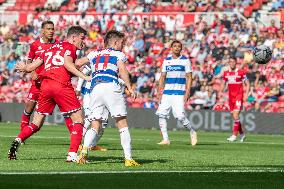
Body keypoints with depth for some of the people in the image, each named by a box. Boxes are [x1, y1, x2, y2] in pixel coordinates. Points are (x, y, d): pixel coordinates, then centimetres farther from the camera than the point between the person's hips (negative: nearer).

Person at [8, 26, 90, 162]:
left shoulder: (51, 48, 26)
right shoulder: (70, 47, 8)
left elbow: (30, 67, 26)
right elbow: (67, 63, -13)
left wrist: (23, 67, 47)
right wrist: (84, 77, -17)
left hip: (45, 85, 6)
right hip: (61, 85, -6)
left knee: (36, 124, 15)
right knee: (78, 120, 1)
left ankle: (17, 141, -9)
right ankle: (72, 154, -11)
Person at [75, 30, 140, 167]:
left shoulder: (94, 54, 26)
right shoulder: (118, 54, 14)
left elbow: (77, 63, 25)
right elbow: (122, 70, -3)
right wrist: (130, 88, -10)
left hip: (95, 89, 4)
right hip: (111, 87, -4)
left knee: (95, 127, 7)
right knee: (122, 124, 1)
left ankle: (84, 150, -19)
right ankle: (128, 158, -5)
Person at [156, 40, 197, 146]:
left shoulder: (185, 60, 1)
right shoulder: (166, 61, 12)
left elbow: (189, 77, -1)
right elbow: (162, 77, 16)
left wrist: (187, 92, -11)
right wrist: (159, 91, 6)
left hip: (179, 93, -5)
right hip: (167, 92, 5)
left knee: (180, 116, -13)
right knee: (161, 114, -5)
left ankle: (192, 132, 11)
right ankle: (165, 139, 2)